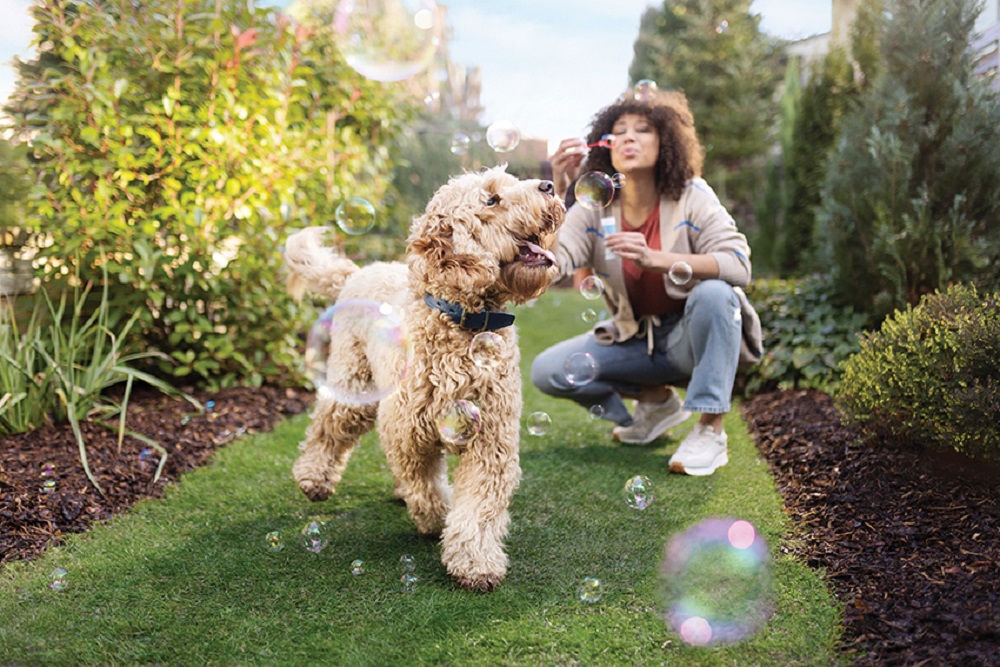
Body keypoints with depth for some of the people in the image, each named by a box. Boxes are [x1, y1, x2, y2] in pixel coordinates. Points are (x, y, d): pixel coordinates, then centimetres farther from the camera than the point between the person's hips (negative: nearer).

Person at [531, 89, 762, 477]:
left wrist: (654, 259, -39)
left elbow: (738, 265, -27)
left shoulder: (692, 198, -13)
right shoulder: (594, 207, -6)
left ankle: (711, 431, -20)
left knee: (713, 293, -35)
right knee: (546, 371, -12)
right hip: (634, 339, 3)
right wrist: (557, 190, -29)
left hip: (697, 335, -3)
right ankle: (656, 399, 10)